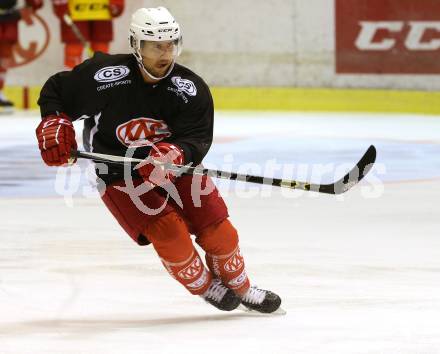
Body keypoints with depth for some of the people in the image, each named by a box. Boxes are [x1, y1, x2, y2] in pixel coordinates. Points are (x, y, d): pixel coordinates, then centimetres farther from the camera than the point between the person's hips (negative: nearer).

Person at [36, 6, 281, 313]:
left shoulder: (191, 89, -16)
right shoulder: (105, 75, -20)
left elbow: (197, 140, -24)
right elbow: (55, 90, -5)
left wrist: (174, 153, -45)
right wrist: (54, 125, -21)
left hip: (174, 164, 3)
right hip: (119, 173, -3)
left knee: (218, 231, -2)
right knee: (169, 233, -19)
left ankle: (241, 288, 26)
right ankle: (205, 287, 9)